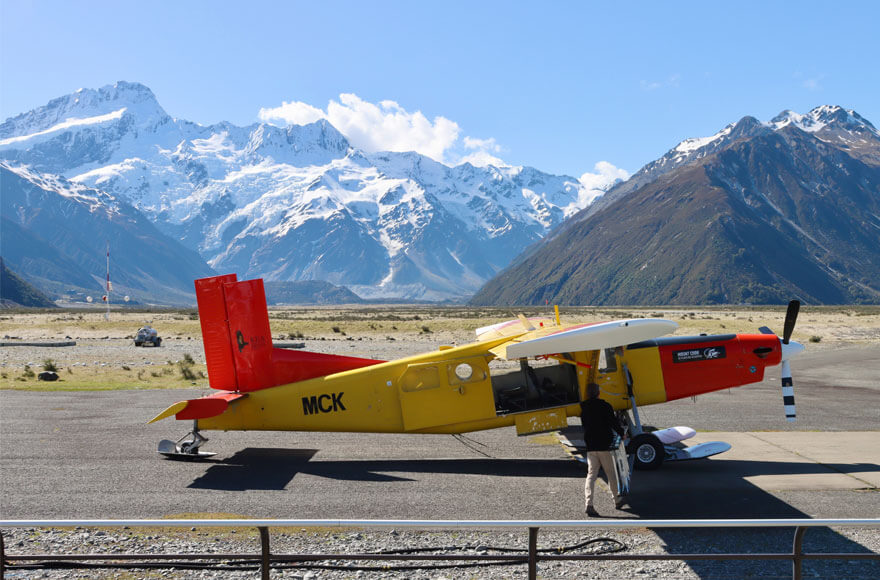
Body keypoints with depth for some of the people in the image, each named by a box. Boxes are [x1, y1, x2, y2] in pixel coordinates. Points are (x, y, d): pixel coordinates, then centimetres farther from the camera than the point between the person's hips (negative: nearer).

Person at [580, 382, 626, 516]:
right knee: (611, 473, 12)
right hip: (604, 446, -4)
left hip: (590, 447, 4)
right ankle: (616, 500, 24)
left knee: (591, 474, 2)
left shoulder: (584, 408, 7)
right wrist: (621, 433, 9)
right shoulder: (605, 406, -9)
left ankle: (589, 503, -12)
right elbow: (613, 422, -8)